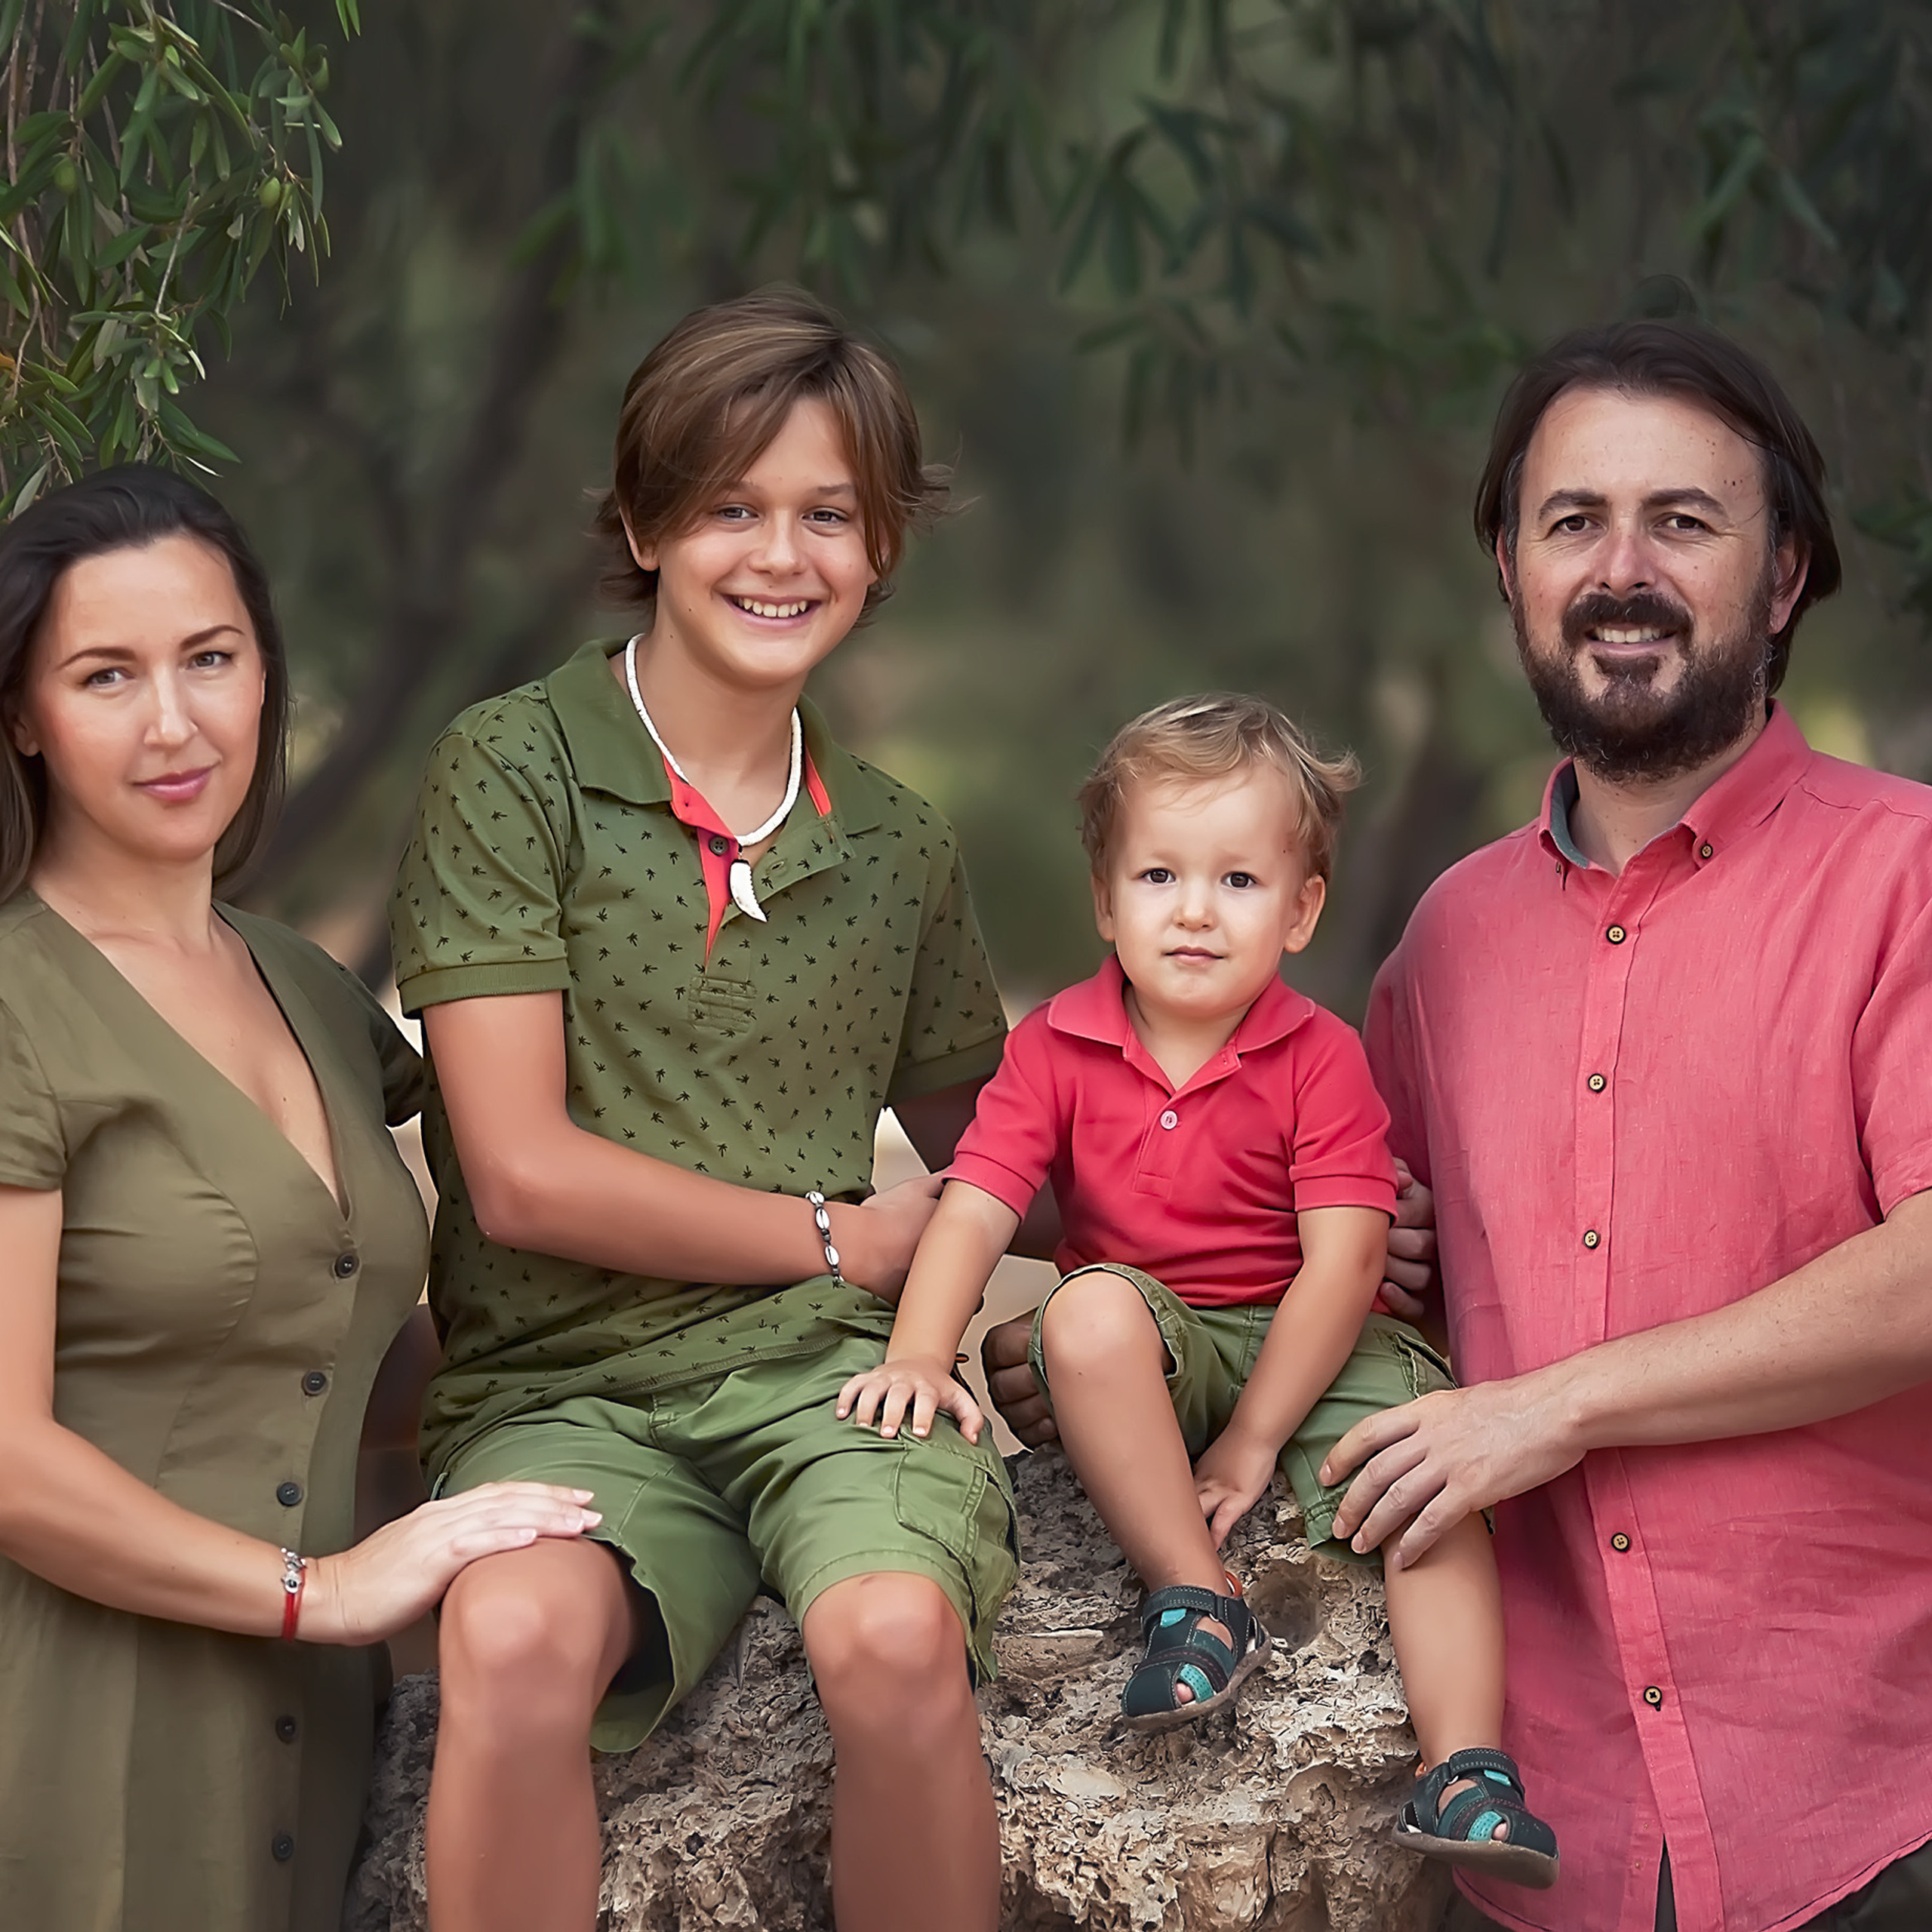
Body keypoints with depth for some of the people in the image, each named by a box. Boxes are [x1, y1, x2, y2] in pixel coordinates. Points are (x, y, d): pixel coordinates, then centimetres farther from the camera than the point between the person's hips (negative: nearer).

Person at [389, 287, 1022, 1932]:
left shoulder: (896, 844, 15)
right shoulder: (514, 774, 1)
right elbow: (526, 1176, -6)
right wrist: (841, 1236, 0)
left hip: (835, 1369, 3)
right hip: (568, 1389, -2)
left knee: (891, 1634, -32)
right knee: (516, 1641, -37)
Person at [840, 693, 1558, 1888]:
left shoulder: (1320, 1059, -7)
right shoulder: (1059, 1048, -2)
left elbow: (1343, 1260, -13)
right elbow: (976, 1209, -11)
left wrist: (1254, 1439, -20)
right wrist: (920, 1354, -30)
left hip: (1306, 1344, 0)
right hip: (1149, 1357, 1)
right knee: (1090, 1309, -34)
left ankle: (1467, 1767, -32)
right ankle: (1199, 1602, -28)